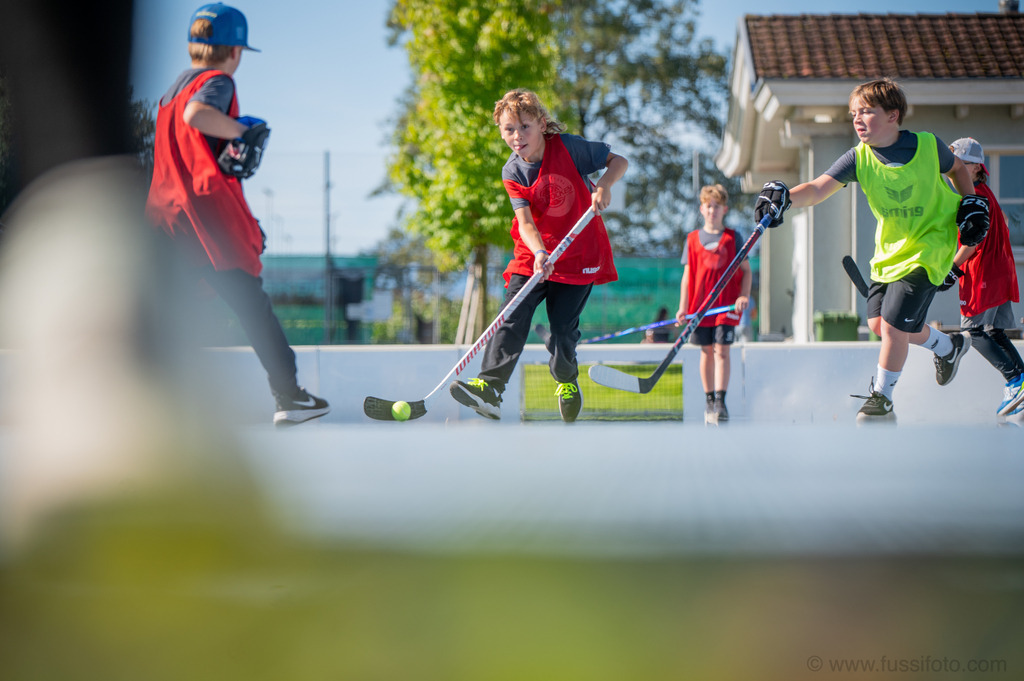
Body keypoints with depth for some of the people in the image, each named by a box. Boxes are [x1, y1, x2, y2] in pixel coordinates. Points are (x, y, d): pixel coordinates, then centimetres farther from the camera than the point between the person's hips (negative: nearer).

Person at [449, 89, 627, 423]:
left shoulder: (569, 147, -10)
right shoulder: (512, 172, -5)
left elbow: (618, 161, -3)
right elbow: (525, 220, -16)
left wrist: (604, 185, -24)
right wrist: (539, 253, -35)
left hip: (579, 255, -2)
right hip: (533, 255, 2)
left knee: (562, 326, -3)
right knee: (512, 319, -14)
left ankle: (566, 381, 25)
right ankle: (489, 388, -20)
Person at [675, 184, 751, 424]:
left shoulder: (732, 237, 5)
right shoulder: (692, 239, 9)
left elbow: (746, 270, 7)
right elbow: (687, 275, 9)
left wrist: (744, 296, -8)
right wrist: (683, 307, 2)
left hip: (727, 304, -2)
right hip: (700, 303, 2)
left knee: (721, 350, -9)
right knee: (706, 352, 6)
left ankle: (721, 402, -14)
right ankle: (709, 400, 15)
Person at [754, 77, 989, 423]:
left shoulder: (928, 146, -15)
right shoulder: (859, 158, -13)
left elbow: (957, 169, 8)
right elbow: (818, 189, -27)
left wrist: (971, 202, -2)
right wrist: (784, 197, -46)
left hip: (928, 245, -5)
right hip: (889, 249, 5)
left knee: (894, 321, -12)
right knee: (879, 324, 6)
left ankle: (881, 398, 8)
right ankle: (950, 346, 32)